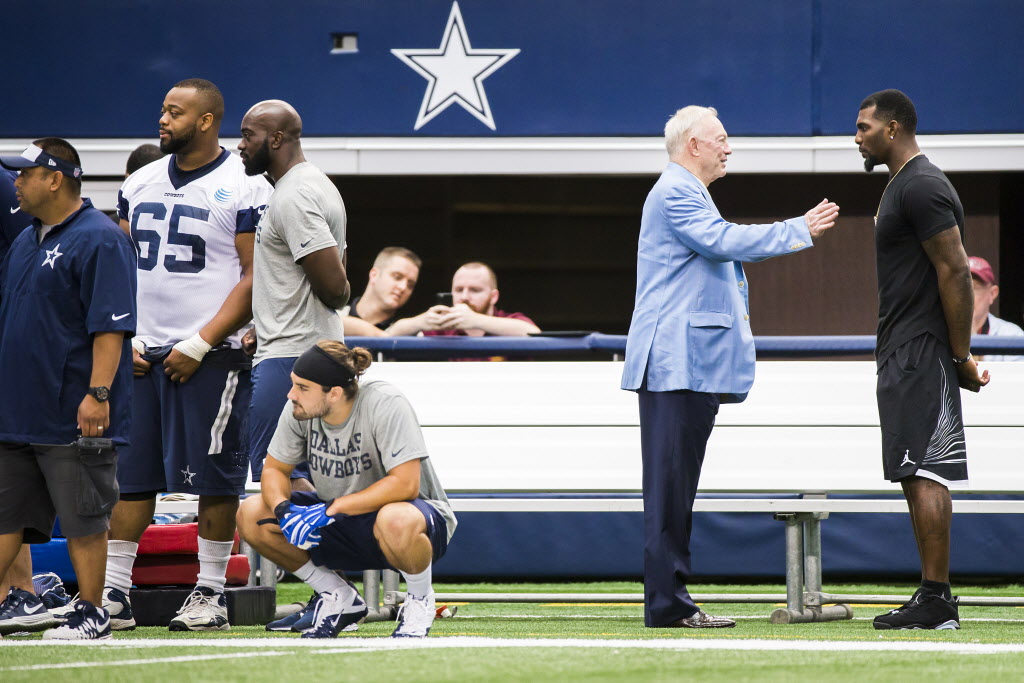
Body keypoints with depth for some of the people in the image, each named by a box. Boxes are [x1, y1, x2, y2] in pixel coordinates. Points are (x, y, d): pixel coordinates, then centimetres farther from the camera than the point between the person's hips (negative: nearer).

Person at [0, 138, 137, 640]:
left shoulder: (99, 240, -12)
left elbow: (111, 326, -17)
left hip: (75, 418, -9)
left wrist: (98, 394, -23)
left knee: (83, 519, -2)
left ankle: (92, 615, 4)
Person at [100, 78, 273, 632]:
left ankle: (210, 592, 5)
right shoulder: (141, 184, 13)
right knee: (127, 472, 4)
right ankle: (114, 593, 7)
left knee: (212, 474, -2)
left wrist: (200, 345, -14)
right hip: (143, 353, 6)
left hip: (209, 354, -6)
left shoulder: (243, 188, -7)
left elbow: (256, 277, -10)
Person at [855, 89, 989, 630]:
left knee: (924, 474, -12)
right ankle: (933, 599, 11)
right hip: (901, 355, 11)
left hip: (921, 356, -11)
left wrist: (961, 356, -18)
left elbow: (955, 272, -19)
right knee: (916, 477, 9)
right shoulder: (902, 185, 19)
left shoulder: (922, 188, -14)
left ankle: (936, 600, -13)